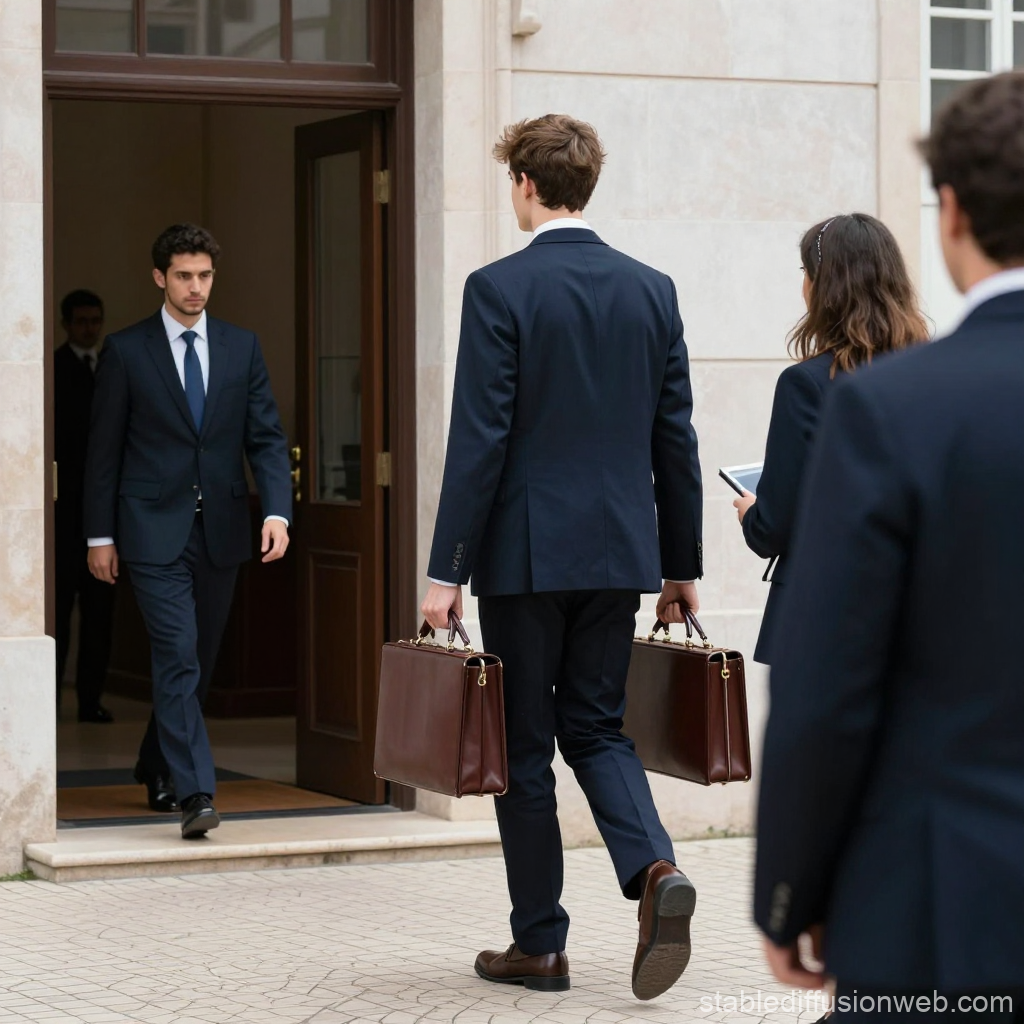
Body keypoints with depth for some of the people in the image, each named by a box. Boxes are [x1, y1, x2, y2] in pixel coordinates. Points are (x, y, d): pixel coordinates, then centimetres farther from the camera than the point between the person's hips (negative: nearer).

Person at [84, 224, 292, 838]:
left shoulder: (242, 348, 8)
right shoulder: (126, 350, 0)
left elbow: (266, 437, 4)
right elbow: (104, 448, 2)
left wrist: (277, 511, -10)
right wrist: (100, 535, -1)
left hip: (220, 529, 4)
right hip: (154, 529, -4)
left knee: (200, 660, 13)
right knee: (178, 657, -13)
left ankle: (154, 766, 34)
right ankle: (196, 793, -17)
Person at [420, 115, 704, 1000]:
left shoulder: (500, 289, -10)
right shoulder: (652, 290, 5)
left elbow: (480, 439, -13)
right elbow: (676, 439, 7)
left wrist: (447, 570, -9)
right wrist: (682, 565, 14)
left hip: (526, 551, -4)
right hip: (622, 551, 5)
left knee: (524, 744, 6)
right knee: (596, 727, 15)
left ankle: (540, 944, 11)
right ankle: (654, 868, -10)